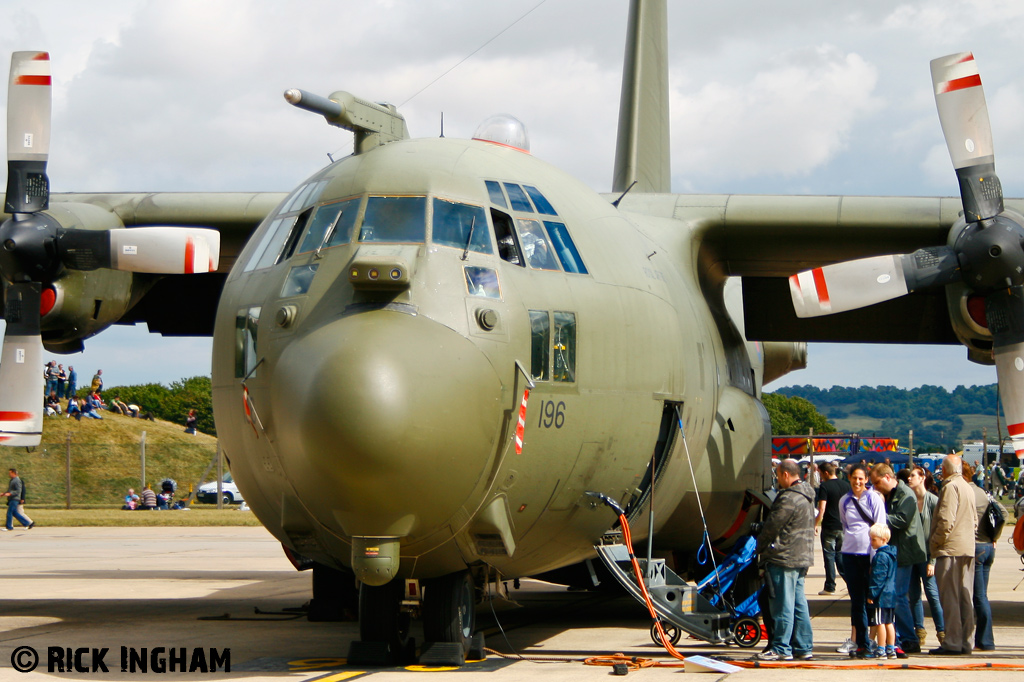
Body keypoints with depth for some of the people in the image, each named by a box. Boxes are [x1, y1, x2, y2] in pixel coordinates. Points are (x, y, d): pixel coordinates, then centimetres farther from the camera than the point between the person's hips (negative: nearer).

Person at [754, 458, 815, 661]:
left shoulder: (789, 499, -19)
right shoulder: (807, 496, 13)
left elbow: (772, 526, -14)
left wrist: (760, 546, 4)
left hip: (784, 558, -10)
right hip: (802, 557, 10)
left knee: (783, 605, -5)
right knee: (799, 603, 12)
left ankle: (781, 648, -2)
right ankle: (804, 647, 14)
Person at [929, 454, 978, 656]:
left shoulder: (950, 487, -12)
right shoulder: (968, 488, 16)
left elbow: (946, 520, -19)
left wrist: (935, 542, -8)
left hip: (950, 549, -9)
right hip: (967, 548, 9)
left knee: (950, 597, -7)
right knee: (965, 597, 10)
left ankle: (952, 642, -8)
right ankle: (966, 641, 11)